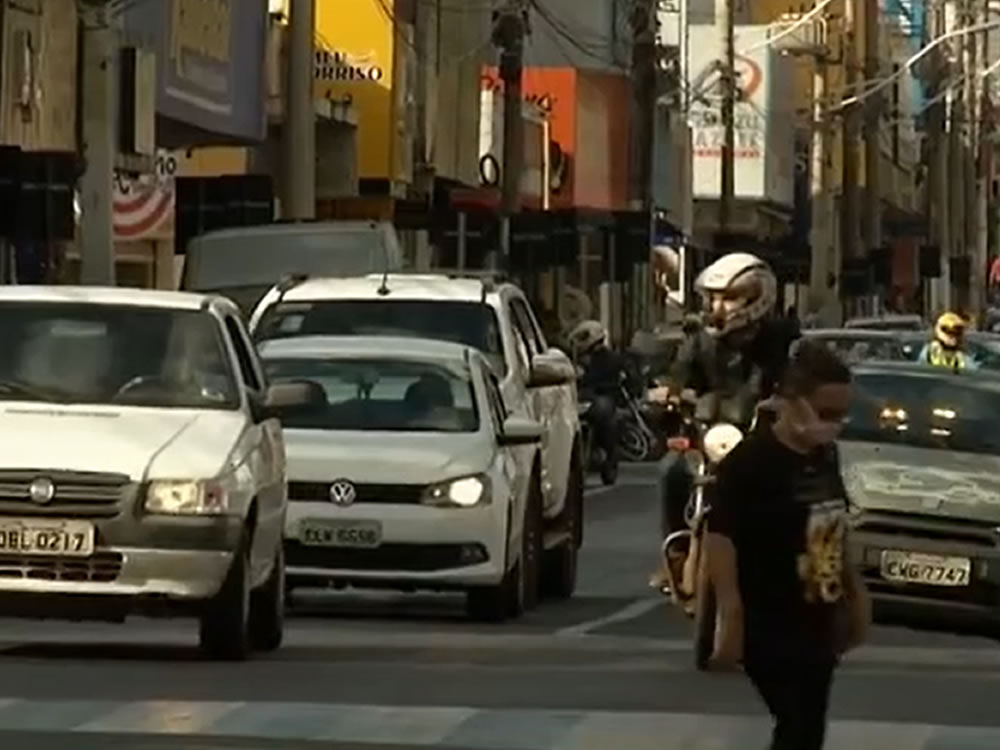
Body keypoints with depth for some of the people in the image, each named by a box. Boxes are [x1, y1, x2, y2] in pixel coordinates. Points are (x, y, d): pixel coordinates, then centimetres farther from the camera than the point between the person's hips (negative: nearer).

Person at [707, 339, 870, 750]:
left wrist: (854, 592, 21)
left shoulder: (825, 456, 8)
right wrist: (730, 617, -25)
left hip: (816, 623, 8)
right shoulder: (749, 461, -17)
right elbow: (720, 538, -20)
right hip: (769, 628, -8)